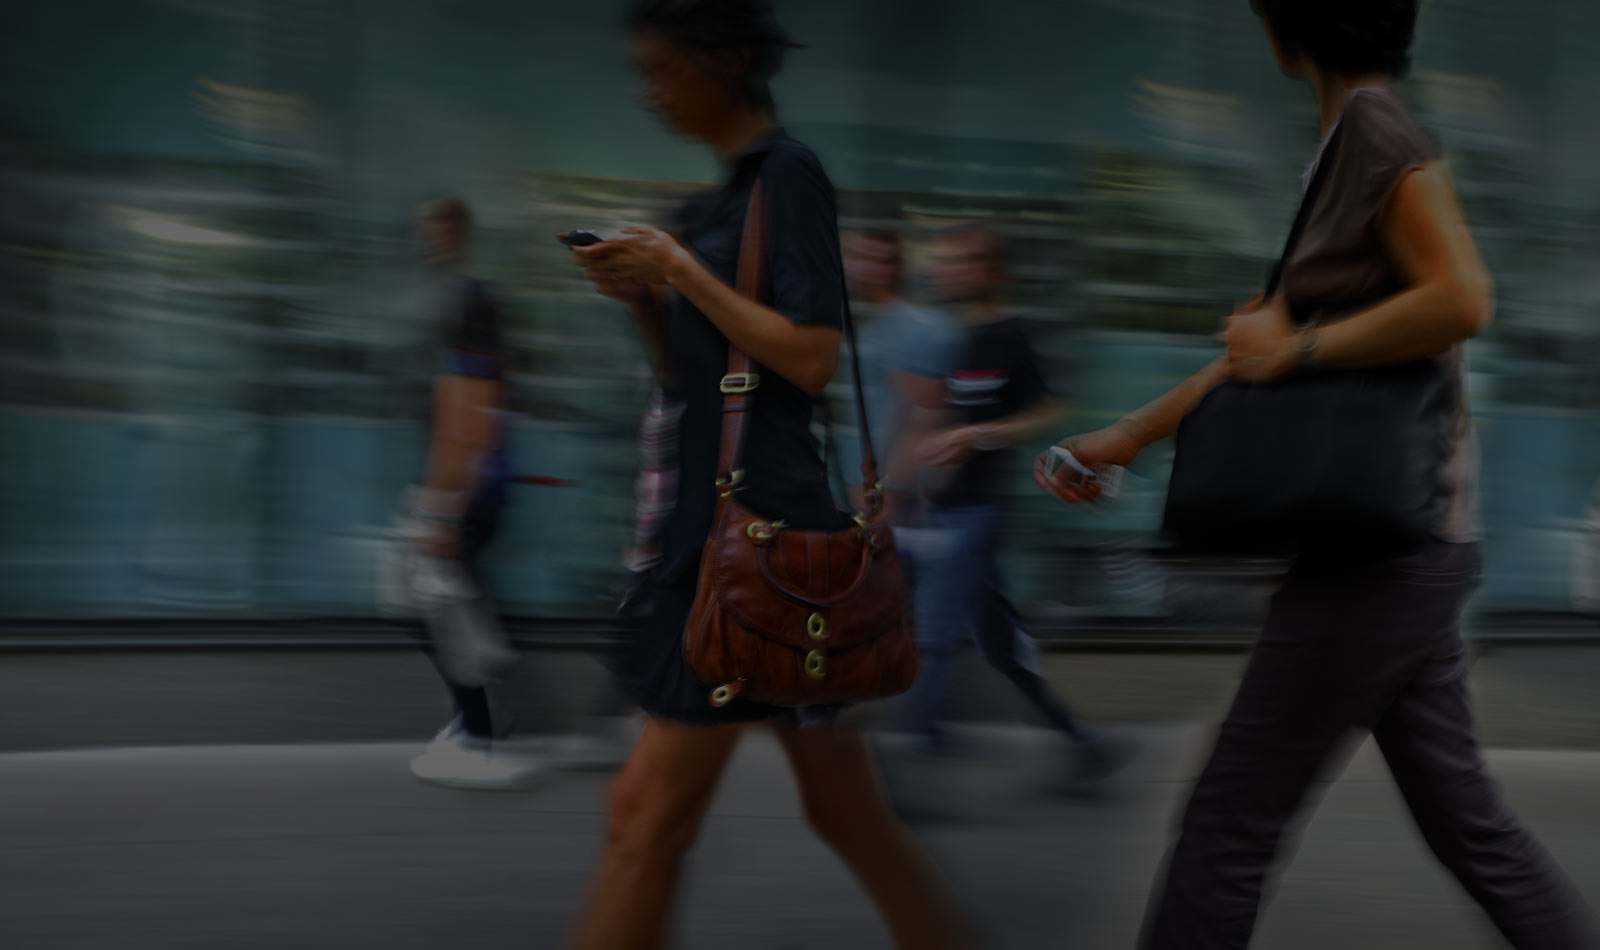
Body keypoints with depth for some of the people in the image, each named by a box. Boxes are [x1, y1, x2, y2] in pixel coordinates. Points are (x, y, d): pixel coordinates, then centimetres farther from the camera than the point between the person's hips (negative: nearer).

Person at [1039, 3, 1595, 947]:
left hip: (1382, 548, -9)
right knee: (1461, 810, 14)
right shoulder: (1352, 143, 16)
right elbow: (1262, 348, 21)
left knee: (1232, 820, -1)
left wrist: (1298, 351, -17)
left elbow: (1464, 300, -25)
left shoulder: (1377, 126, -12)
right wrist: (1126, 438, 22)